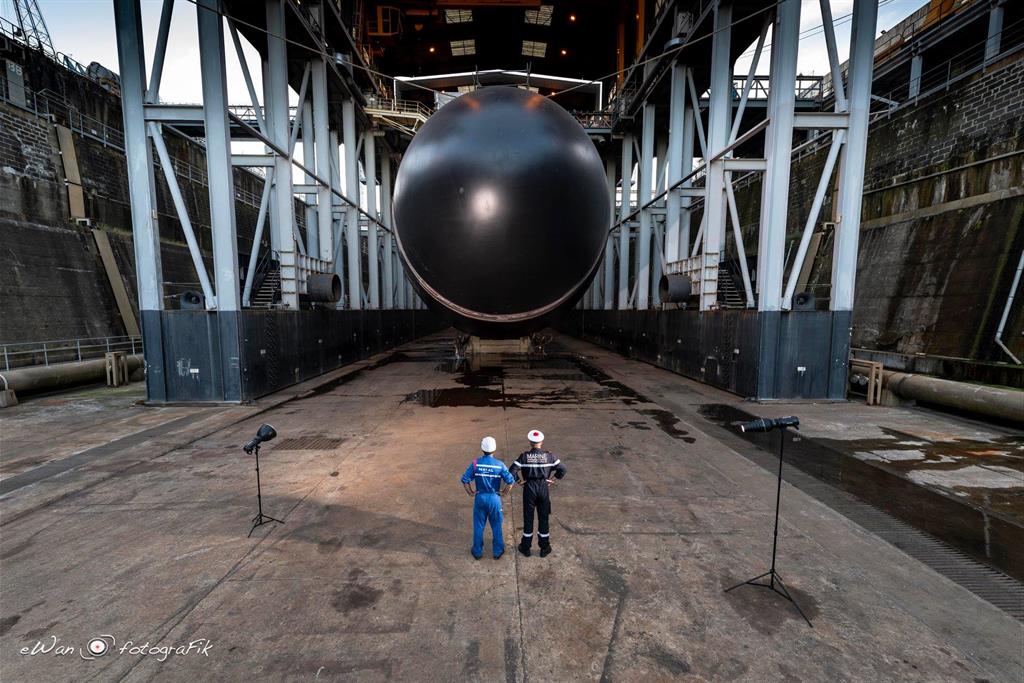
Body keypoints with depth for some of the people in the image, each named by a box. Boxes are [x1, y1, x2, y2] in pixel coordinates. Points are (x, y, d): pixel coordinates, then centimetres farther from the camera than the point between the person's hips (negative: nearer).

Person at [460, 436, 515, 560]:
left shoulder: (476, 463, -10)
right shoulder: (499, 464, -13)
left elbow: (465, 480, -11)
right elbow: (511, 481, -17)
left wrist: (471, 493, 1)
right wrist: (503, 492, -2)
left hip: (480, 497, 1)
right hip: (494, 498, -1)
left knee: (478, 525, 16)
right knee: (496, 526, 16)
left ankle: (477, 551, 28)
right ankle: (498, 551, 28)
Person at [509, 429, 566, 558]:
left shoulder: (524, 456, -10)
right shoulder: (548, 456, -6)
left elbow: (512, 471, -16)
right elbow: (562, 469, -6)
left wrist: (519, 481, -2)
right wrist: (553, 479, 3)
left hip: (529, 489, -1)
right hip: (544, 489, 1)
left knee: (528, 518, 13)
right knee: (543, 518, 14)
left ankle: (525, 548, 26)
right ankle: (544, 548, 25)